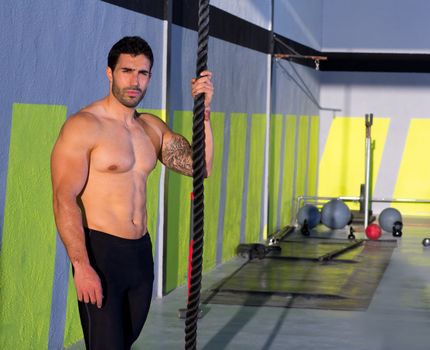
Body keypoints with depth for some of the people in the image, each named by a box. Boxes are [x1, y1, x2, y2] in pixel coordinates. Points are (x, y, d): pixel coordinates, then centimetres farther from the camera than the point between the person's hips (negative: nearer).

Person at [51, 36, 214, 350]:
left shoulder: (153, 127, 11)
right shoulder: (83, 126, -10)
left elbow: (200, 166, 6)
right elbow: (64, 200, -16)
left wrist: (203, 111, -5)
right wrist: (82, 266, -23)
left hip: (141, 252, 7)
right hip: (99, 253, -7)